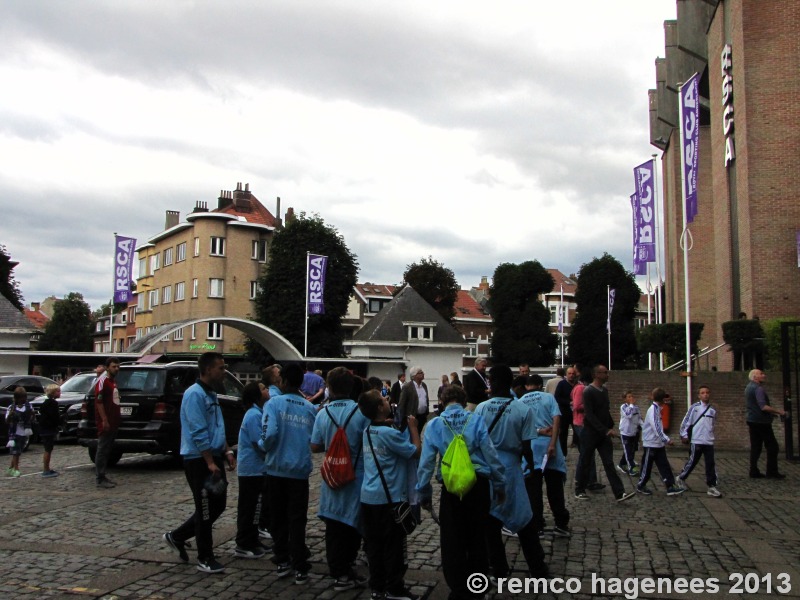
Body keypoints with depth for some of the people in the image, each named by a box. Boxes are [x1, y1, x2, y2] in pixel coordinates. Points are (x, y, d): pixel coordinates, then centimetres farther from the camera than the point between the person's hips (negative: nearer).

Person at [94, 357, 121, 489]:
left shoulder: (113, 380, 17)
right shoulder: (102, 381, -12)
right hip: (106, 422, -9)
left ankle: (101, 476, 20)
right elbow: (99, 401, -18)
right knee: (102, 450, -5)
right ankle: (100, 479, -1)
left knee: (106, 450, 13)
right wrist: (104, 420, -22)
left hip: (113, 422, 9)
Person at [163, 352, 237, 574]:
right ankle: (205, 559, 15)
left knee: (218, 505, 15)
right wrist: (210, 463, -22)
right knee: (205, 510, 1)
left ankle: (177, 537, 28)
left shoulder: (211, 394, 14)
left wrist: (227, 451, 11)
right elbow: (199, 433, -22)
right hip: (199, 460, -9)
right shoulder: (195, 394, -17)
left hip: (213, 458, 10)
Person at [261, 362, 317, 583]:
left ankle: (282, 561, 23)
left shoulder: (274, 403, -9)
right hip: (300, 470, 1)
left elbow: (269, 433, -20)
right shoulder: (311, 408, 1)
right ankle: (299, 568, 5)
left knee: (279, 518, 14)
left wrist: (266, 447, 1)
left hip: (277, 469, -1)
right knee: (297, 520, 6)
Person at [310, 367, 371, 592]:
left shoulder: (322, 414, -5)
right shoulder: (361, 412, -15)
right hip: (356, 477, -2)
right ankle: (346, 571, 16)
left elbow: (315, 446, 0)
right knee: (353, 524, 11)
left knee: (333, 525, 12)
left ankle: (338, 572, 18)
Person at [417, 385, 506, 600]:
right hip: (479, 485, 1)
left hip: (451, 488, -1)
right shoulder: (476, 421, -5)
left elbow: (426, 462, -3)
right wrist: (500, 486, 6)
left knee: (452, 542, 14)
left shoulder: (434, 425, -4)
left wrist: (425, 493, 7)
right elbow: (491, 455, -5)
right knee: (478, 538, 18)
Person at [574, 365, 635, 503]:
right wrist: (605, 430, -24)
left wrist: (611, 427, 12)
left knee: (609, 463, 1)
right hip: (590, 433, -6)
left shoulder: (604, 390, 9)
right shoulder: (588, 391, -15)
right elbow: (589, 415, -20)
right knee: (585, 463, 5)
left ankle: (619, 493, -3)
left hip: (604, 434, 6)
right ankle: (579, 491, 19)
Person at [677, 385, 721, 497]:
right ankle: (680, 478, 24)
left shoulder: (713, 410, 7)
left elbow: (712, 425, 17)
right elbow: (686, 421, -3)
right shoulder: (694, 407, -5)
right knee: (692, 462, 4)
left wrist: (709, 435, 15)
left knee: (711, 464, 2)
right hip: (696, 441, -4)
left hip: (709, 442, 4)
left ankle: (712, 486, 7)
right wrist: (684, 435, -4)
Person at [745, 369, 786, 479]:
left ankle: (754, 472, 9)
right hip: (761, 421, -9)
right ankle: (772, 472, 0)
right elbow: (763, 407, -25)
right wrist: (778, 411, -18)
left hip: (752, 420, 9)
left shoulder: (749, 387, 14)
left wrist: (770, 413, 25)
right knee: (772, 446, -1)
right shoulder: (758, 388, -16)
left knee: (755, 447, 10)